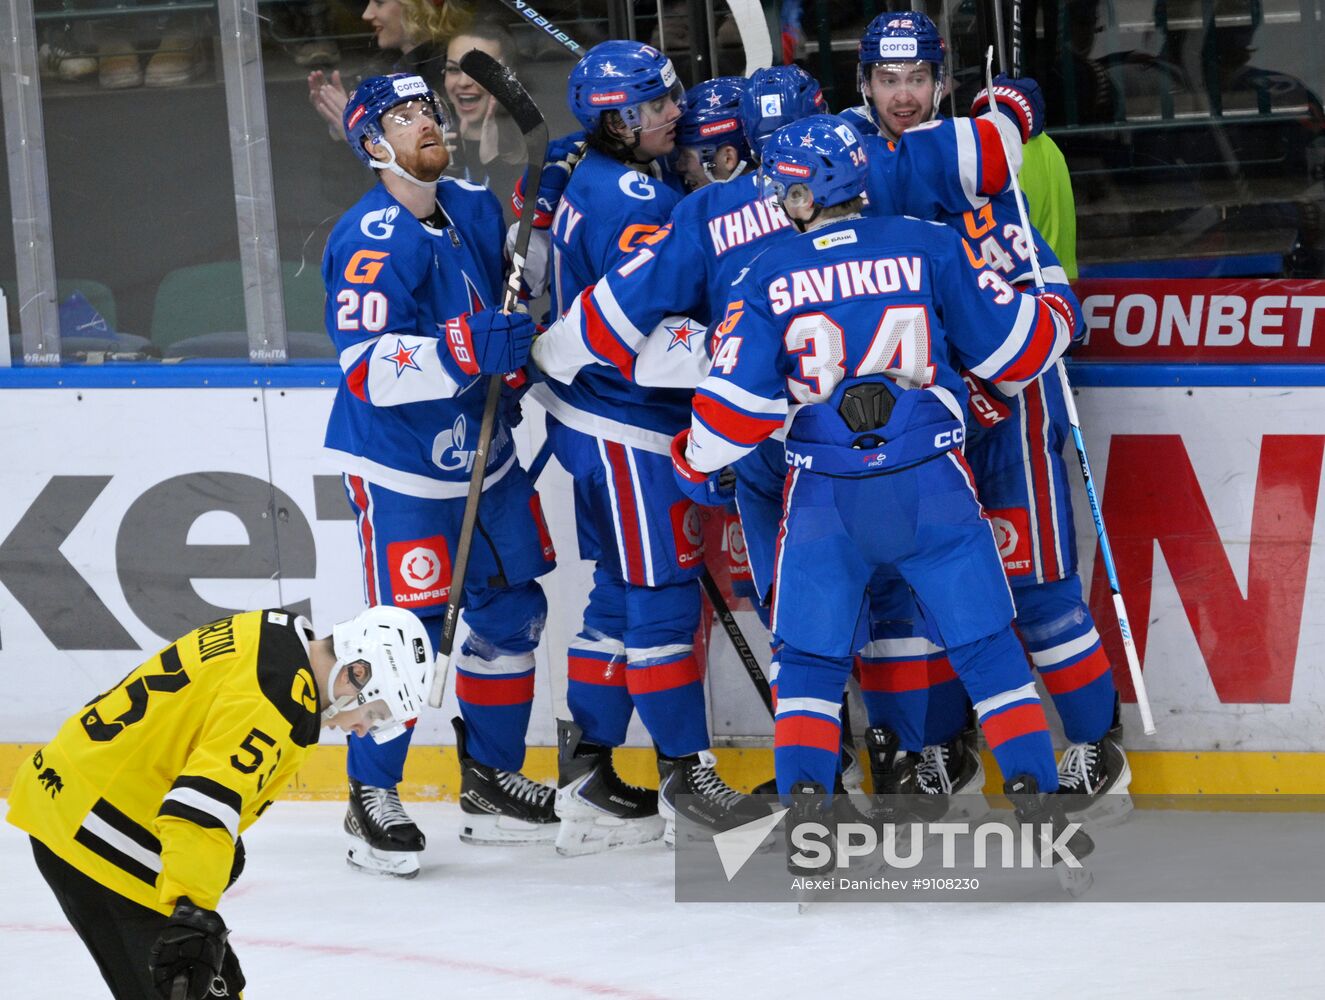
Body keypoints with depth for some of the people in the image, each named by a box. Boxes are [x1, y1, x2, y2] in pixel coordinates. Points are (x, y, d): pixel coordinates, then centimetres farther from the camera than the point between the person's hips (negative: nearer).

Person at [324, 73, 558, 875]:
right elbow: (369, 370, -28)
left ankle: (491, 780, 25)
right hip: (398, 465, -8)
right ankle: (373, 799, 3)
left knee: (512, 610, 12)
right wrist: (464, 353, -37)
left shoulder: (476, 209, 5)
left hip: (477, 447, 8)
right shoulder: (372, 241, -20)